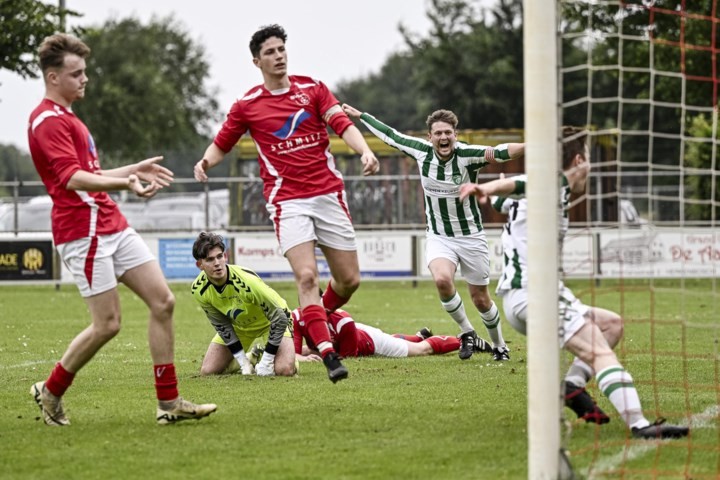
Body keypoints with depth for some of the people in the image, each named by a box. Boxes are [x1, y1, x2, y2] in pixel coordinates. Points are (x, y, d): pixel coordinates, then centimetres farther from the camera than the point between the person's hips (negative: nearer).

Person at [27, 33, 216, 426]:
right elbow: (71, 178, -26)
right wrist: (123, 183, -37)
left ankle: (168, 403, 2)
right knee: (107, 324, -8)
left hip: (112, 227, 10)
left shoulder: (66, 118, 21)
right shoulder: (48, 121, -12)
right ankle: (50, 391, 12)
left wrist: (134, 170, 29)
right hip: (84, 232, -10)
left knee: (163, 301, 1)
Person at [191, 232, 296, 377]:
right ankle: (249, 358, 23)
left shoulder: (246, 281, -38)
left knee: (284, 370, -28)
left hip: (270, 324, -5)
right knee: (207, 371, -5)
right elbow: (222, 326, -10)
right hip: (237, 327, 5)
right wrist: (243, 361, -14)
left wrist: (267, 361, -27)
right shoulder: (199, 290, -23)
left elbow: (279, 318, -31)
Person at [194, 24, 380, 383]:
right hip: (287, 201, -2)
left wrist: (364, 151, -24)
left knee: (349, 279, 3)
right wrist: (205, 162, -9)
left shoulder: (312, 88, 6)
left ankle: (318, 320, 34)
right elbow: (222, 144, 14)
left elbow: (342, 124, -5)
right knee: (306, 276, -19)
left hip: (329, 193, 2)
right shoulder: (247, 105, 4)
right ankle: (329, 356, -19)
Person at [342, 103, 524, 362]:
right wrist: (359, 115, 14)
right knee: (442, 279, -27)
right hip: (439, 237, 2)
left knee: (481, 300, 7)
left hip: (471, 236, -2)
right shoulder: (422, 151, -9)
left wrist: (530, 146, -53)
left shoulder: (467, 154, -18)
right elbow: (390, 135, 6)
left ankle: (499, 346, 34)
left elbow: (500, 152, -35)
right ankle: (466, 332, -3)